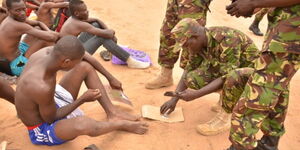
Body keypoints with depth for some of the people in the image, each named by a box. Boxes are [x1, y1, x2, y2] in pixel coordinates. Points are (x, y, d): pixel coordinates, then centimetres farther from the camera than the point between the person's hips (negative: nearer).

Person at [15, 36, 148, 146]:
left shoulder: (48, 52, -20)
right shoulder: (42, 87, -41)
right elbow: (50, 119, -23)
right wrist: (82, 99, -21)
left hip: (49, 105, 8)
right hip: (42, 129, -8)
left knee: (85, 67, -3)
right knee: (83, 123, -41)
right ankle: (120, 123, -6)